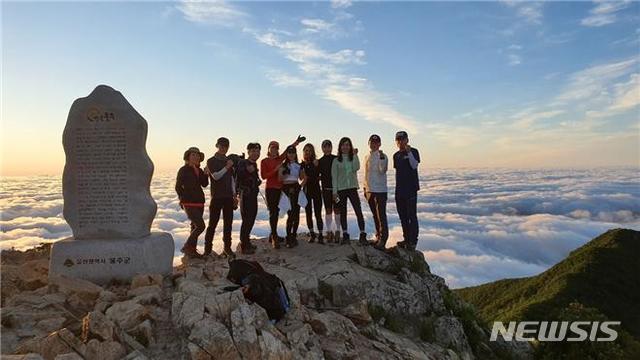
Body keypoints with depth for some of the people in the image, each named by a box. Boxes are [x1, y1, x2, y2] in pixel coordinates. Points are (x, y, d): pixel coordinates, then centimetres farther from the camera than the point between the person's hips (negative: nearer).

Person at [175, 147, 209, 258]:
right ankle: (186, 247, -2)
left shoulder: (199, 170, 11)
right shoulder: (183, 170, -6)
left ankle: (192, 250, 21)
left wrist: (206, 173, -9)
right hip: (189, 203, -7)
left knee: (195, 226, 11)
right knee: (200, 226, -15)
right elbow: (178, 187, -2)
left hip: (199, 203, 7)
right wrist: (184, 199, -2)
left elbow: (204, 184, 3)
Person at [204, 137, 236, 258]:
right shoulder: (211, 161, 0)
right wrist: (227, 167, -15)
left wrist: (234, 195, 12)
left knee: (228, 223, 5)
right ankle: (207, 249, 4)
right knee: (213, 223, -3)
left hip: (228, 197, 5)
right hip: (217, 197, -5)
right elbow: (216, 176, -13)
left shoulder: (228, 161, 14)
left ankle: (227, 248, 12)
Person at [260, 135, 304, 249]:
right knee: (273, 212, -9)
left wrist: (296, 142, 6)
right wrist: (275, 170, -14)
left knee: (276, 212, 10)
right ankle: (274, 238, -9)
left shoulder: (279, 159, 12)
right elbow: (263, 176, -8)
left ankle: (273, 235, 20)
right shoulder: (264, 161, 0)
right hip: (270, 189, -5)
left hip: (279, 188, 5)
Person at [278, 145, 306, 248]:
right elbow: (280, 179, -4)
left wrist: (301, 186, 5)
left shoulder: (299, 166, 13)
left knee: (296, 213, 3)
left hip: (296, 189, 3)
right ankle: (288, 237, -5)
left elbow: (304, 178, 19)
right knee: (290, 213, -11)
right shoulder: (283, 165, 4)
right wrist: (280, 171, -20)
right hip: (286, 189, -3)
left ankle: (293, 236, 15)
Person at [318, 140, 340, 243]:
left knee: (336, 210, 2)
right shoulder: (319, 161, 6)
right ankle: (329, 232, 11)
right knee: (328, 210, 4)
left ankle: (337, 231, 11)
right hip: (326, 189, 1)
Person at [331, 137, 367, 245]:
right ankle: (345, 235, 15)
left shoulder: (353, 158, 9)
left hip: (352, 188, 0)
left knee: (358, 211, -9)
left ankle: (362, 235, -7)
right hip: (341, 189, 0)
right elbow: (334, 176, 1)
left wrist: (355, 155, -13)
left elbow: (356, 168, -11)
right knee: (343, 213, 6)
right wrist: (335, 191, -5)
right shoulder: (336, 161, 5)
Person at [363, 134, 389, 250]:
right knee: (375, 215, 14)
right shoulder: (366, 157, 14)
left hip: (380, 190, -7)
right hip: (369, 190, 7)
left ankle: (383, 239, -2)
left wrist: (381, 158, -36)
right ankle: (378, 236, 24)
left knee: (381, 215, -6)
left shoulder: (382, 156, -7)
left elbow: (383, 170, -24)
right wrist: (365, 188, 19)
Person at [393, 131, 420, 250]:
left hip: (411, 188, -6)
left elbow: (414, 166, -16)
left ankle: (413, 241, -1)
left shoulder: (413, 152, -2)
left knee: (412, 215, -6)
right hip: (399, 190, 7)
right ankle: (406, 239, 20)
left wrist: (409, 152, -22)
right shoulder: (396, 155, 15)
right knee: (403, 216, 10)